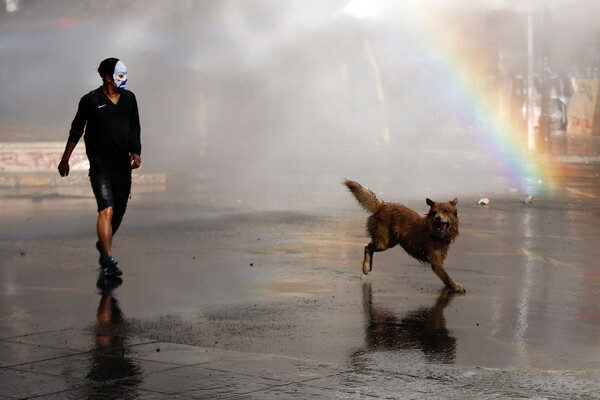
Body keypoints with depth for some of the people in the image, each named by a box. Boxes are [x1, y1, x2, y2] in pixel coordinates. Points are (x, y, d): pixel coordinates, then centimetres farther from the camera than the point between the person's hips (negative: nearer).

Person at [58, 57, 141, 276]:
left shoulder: (129, 98, 10)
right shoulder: (91, 100, -3)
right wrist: (65, 159, 10)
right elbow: (76, 130, 5)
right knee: (107, 210, -17)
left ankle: (103, 243, 39)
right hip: (100, 164, -5)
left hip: (123, 164, 5)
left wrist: (136, 152, -2)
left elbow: (135, 129, 14)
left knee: (119, 210, 12)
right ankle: (107, 261, -20)